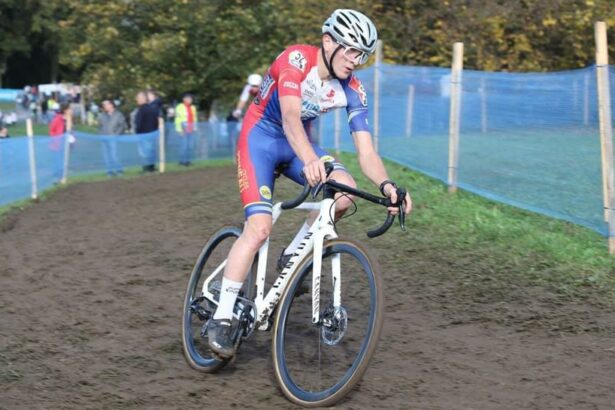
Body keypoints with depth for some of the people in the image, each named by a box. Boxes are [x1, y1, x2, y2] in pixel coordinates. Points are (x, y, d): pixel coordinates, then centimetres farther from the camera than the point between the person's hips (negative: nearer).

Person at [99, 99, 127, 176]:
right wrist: (100, 133, 8)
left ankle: (119, 169, -1)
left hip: (113, 137, -6)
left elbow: (123, 126, -3)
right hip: (104, 138, 6)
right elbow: (100, 125, 23)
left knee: (113, 154, -13)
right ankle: (110, 170, 8)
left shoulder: (118, 115, 0)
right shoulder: (103, 115, 15)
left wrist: (117, 134, -10)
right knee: (106, 155, 2)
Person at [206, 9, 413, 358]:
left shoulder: (352, 90, -12)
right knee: (260, 226, -22)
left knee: (345, 190, -22)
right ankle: (222, 317, -15)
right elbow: (290, 117, -41)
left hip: (298, 143, 5)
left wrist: (386, 184, -37)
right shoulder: (296, 59, -26)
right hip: (261, 137, -5)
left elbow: (366, 152, -16)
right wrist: (310, 160, -60)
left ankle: (293, 256, -1)